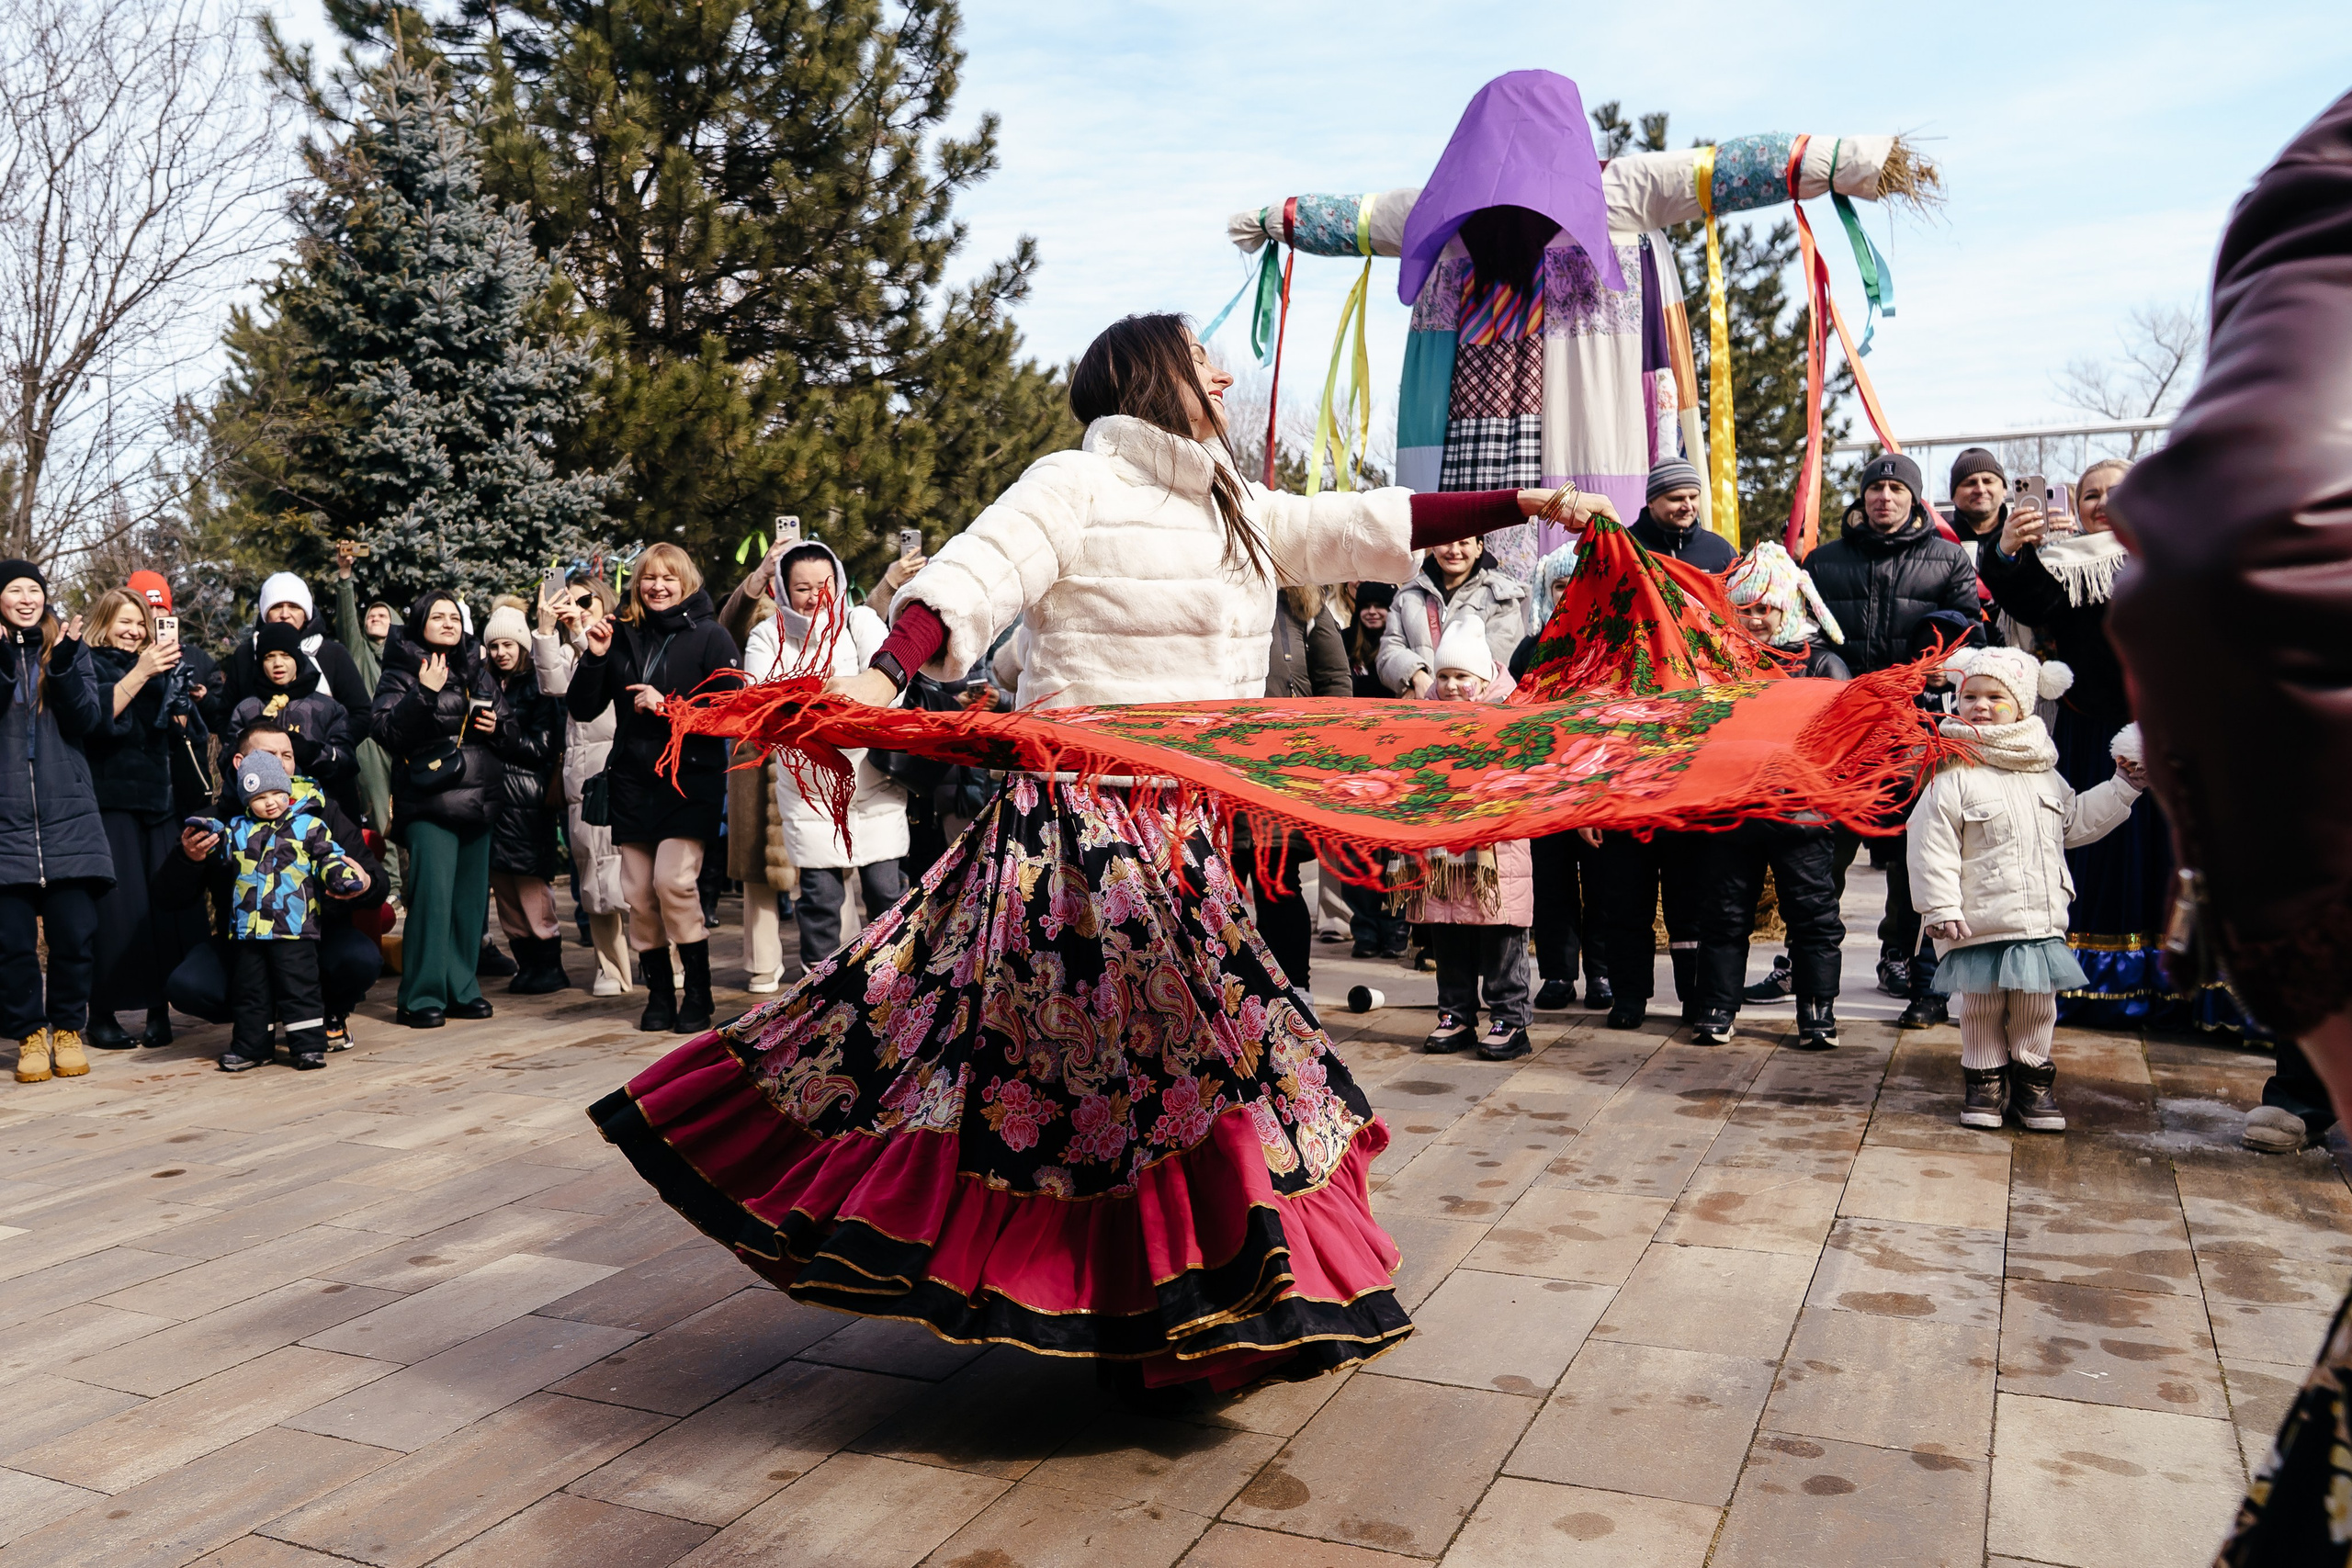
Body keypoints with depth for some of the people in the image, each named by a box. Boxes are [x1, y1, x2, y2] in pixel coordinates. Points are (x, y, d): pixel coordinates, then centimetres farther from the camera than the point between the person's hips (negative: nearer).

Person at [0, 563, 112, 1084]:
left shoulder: (68, 647, 9)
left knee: (75, 933, 0)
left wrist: (64, 663, -15)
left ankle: (67, 1030, 15)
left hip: (68, 812, 1)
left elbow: (87, 721, -1)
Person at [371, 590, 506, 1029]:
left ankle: (461, 987, 17)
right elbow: (382, 728, -13)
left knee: (472, 895, 7)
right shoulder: (401, 672, 0)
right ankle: (423, 996, -6)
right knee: (432, 894, -13)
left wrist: (497, 726, 5)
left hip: (478, 799, 6)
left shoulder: (479, 671, 16)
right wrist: (423, 694, -22)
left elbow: (505, 723, 27)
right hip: (428, 802, -6)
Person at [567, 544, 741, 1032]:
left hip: (690, 777, -4)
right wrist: (594, 657, -5)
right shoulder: (622, 636, 9)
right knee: (639, 892, 2)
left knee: (674, 880, -17)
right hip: (632, 780, 4)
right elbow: (582, 709, 10)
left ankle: (697, 992, -2)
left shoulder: (710, 637, -1)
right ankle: (659, 992, 16)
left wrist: (669, 706, -16)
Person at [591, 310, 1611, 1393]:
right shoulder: (1076, 488, -5)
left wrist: (1519, 505, 16)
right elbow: (976, 576, -18)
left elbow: (1364, 527, 19)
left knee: (1184, 1042, 10)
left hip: (1180, 827, 8)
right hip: (1082, 812, -8)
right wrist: (884, 674, -35)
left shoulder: (1235, 513, 18)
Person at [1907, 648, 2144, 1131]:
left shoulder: (2044, 773, 10)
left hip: (2041, 921, 5)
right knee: (1982, 1006, 6)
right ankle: (1985, 1079, 22)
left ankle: (2032, 1078, 27)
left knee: (2037, 1006, 11)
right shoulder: (1953, 774, -10)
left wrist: (2122, 787, 20)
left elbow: (2077, 821, 25)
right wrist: (1941, 907, -16)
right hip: (1980, 922, -5)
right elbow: (1931, 845, -13)